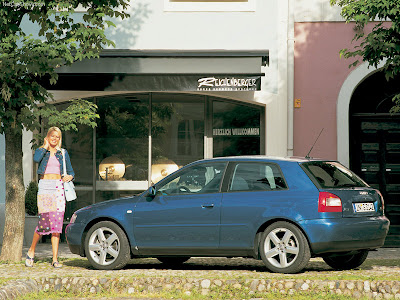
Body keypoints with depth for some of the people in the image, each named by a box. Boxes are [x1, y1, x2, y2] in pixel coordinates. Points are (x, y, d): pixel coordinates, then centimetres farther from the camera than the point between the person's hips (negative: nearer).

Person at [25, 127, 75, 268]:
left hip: (58, 187, 2)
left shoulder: (63, 153, 14)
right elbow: (36, 159, -16)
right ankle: (31, 252, 12)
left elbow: (70, 171, 18)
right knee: (44, 221, -9)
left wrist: (70, 176, -5)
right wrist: (45, 146, -4)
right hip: (44, 187, -2)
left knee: (57, 223, -3)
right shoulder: (40, 151, 8)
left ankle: (55, 259, -3)